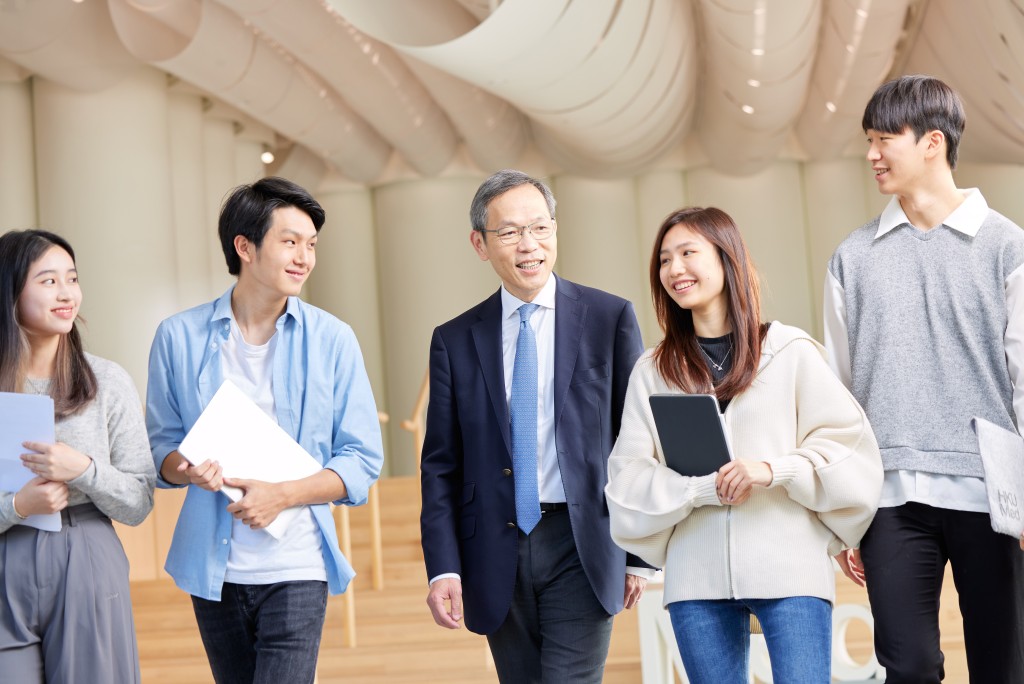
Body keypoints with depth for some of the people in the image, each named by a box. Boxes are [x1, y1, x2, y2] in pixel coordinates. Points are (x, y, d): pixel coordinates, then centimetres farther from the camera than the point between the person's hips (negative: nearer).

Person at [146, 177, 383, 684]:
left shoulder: (332, 340, 0)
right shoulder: (180, 337, 3)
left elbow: (362, 460, 0)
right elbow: (162, 447, 8)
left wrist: (284, 494, -15)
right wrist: (187, 470, -15)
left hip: (296, 570, -2)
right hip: (213, 569, 2)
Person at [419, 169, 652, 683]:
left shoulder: (610, 318, 2)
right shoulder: (455, 341, 8)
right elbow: (441, 465, 7)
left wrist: (641, 555, 2)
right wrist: (443, 567, -4)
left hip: (582, 549, -2)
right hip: (497, 559, 3)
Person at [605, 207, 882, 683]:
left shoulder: (790, 351, 3)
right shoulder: (651, 371, 10)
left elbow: (851, 447, 1)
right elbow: (628, 478, 4)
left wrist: (774, 470, -15)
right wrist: (702, 487, -13)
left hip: (789, 569, -2)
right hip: (697, 579, 2)